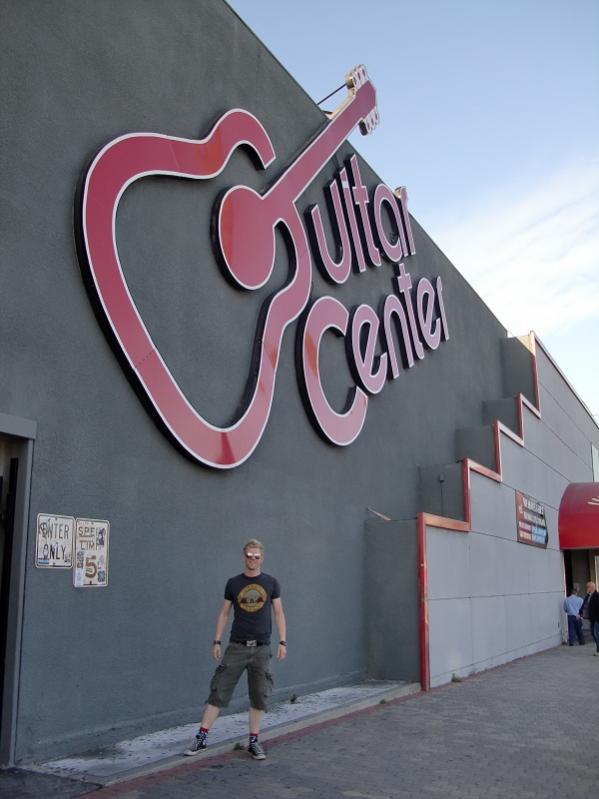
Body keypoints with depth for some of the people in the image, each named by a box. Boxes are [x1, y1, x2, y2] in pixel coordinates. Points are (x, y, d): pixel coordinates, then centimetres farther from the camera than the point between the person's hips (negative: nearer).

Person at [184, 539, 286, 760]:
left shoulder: (270, 583, 4)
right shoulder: (233, 583, 4)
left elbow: (278, 613, 6)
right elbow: (224, 613, 9)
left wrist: (282, 642, -1)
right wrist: (216, 641, 3)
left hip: (261, 648, 1)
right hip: (236, 646, 0)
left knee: (259, 696, 4)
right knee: (219, 692, -2)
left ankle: (254, 742, 17)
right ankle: (201, 738, 7)